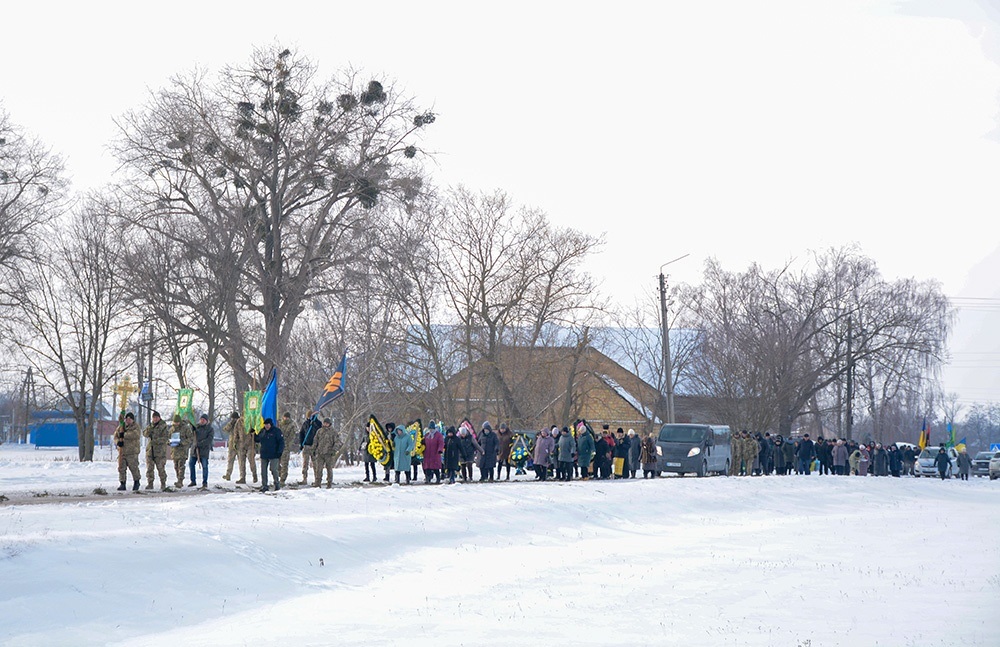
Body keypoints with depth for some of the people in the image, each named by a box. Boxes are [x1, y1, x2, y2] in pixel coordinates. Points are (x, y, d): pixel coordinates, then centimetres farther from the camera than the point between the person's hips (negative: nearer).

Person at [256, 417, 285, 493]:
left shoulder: (276, 431, -5)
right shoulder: (262, 431, 11)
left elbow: (281, 442, -7)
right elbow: (257, 440, 22)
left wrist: (279, 452, -14)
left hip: (273, 455, -5)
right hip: (264, 455, 5)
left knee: (274, 470, -6)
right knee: (263, 471, 4)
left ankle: (277, 484, 8)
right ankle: (264, 486, 10)